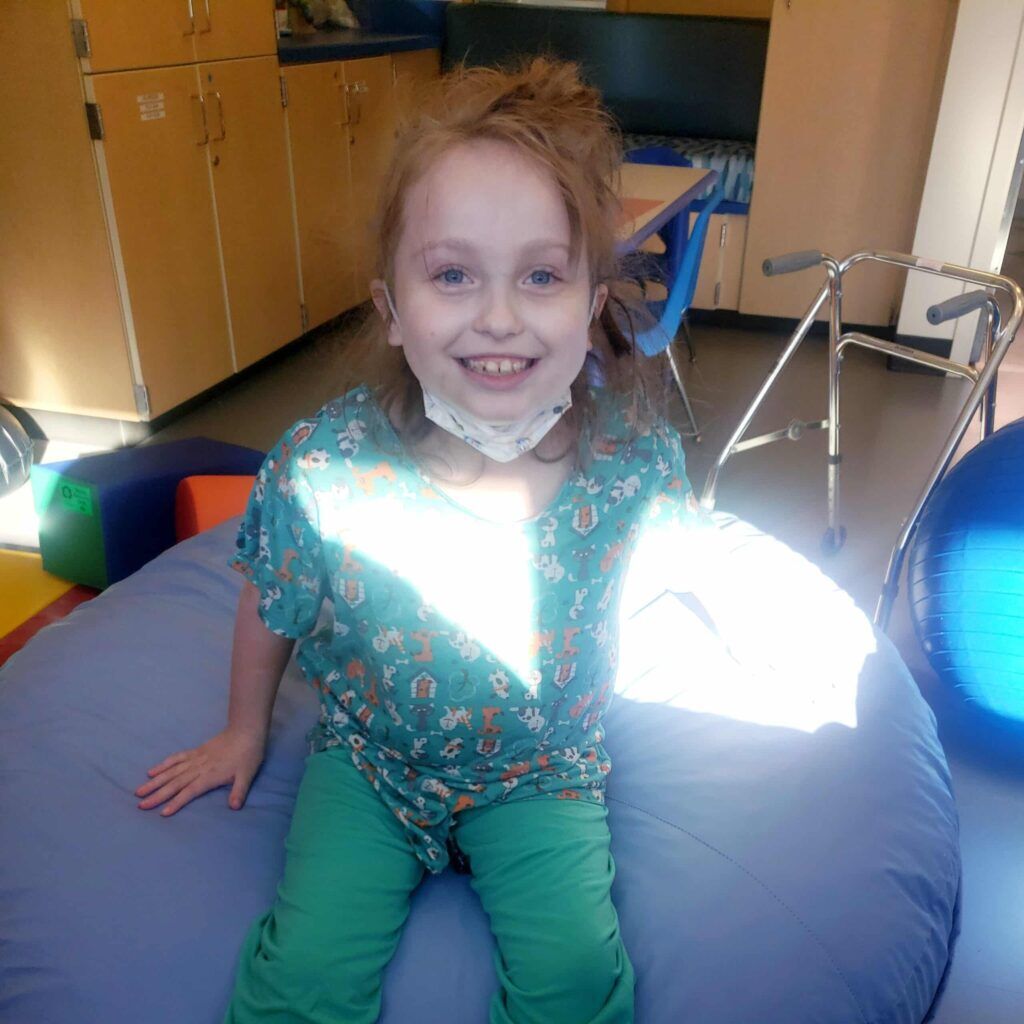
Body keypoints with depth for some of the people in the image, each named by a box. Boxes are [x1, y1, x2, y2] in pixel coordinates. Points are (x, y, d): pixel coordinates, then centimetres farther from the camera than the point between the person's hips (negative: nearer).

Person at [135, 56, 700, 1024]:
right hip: (368, 754, 0)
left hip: (543, 767, 1)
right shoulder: (323, 464, -24)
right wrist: (243, 733, 11)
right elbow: (269, 608, -4)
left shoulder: (639, 460, -22)